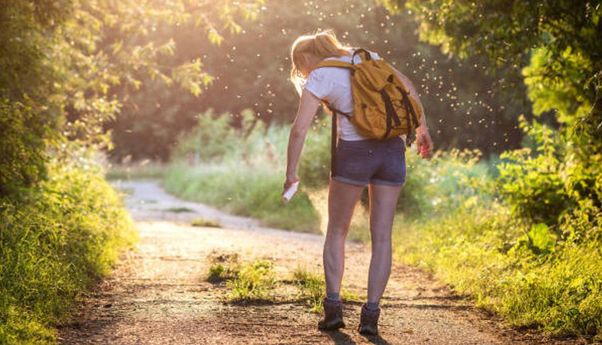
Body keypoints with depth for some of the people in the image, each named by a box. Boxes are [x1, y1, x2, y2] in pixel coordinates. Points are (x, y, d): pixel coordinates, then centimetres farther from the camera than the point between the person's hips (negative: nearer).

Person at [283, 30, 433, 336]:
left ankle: (333, 307, 6)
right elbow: (407, 86, 16)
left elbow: (299, 130, -8)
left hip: (354, 151, -4)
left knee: (336, 232, 13)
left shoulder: (318, 78, 0)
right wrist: (422, 128, 22)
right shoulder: (365, 58, 16)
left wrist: (291, 173, 0)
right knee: (381, 236, 6)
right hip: (392, 150, 4)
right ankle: (371, 314, 1)